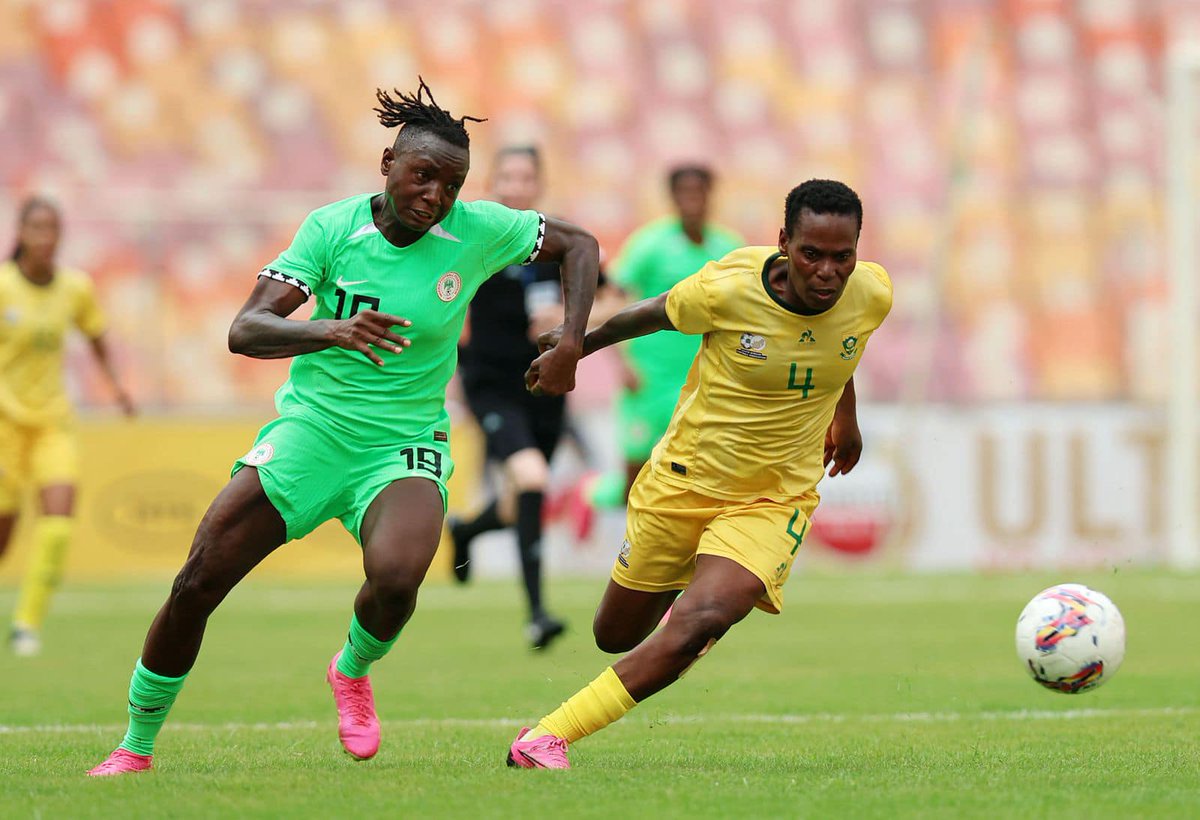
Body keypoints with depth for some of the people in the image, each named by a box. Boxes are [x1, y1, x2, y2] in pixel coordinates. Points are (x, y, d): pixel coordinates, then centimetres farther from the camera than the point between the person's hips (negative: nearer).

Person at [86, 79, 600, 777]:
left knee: (396, 579, -32)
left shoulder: (478, 230, -8)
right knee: (195, 587, -9)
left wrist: (570, 346, -5)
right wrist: (331, 331, -38)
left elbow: (581, 245, 8)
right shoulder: (332, 227, -10)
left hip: (405, 444, 0)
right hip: (313, 426, 1)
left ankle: (353, 671, 4)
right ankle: (136, 749, 11)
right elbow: (244, 331, -19)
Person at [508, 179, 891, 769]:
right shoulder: (728, 289, -22)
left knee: (701, 622, -26)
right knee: (616, 636, 15)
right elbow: (656, 314, 0)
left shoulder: (872, 296, -13)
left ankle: (548, 736, -20)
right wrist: (579, 346, 15)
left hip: (773, 501, 0)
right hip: (683, 479, 0)